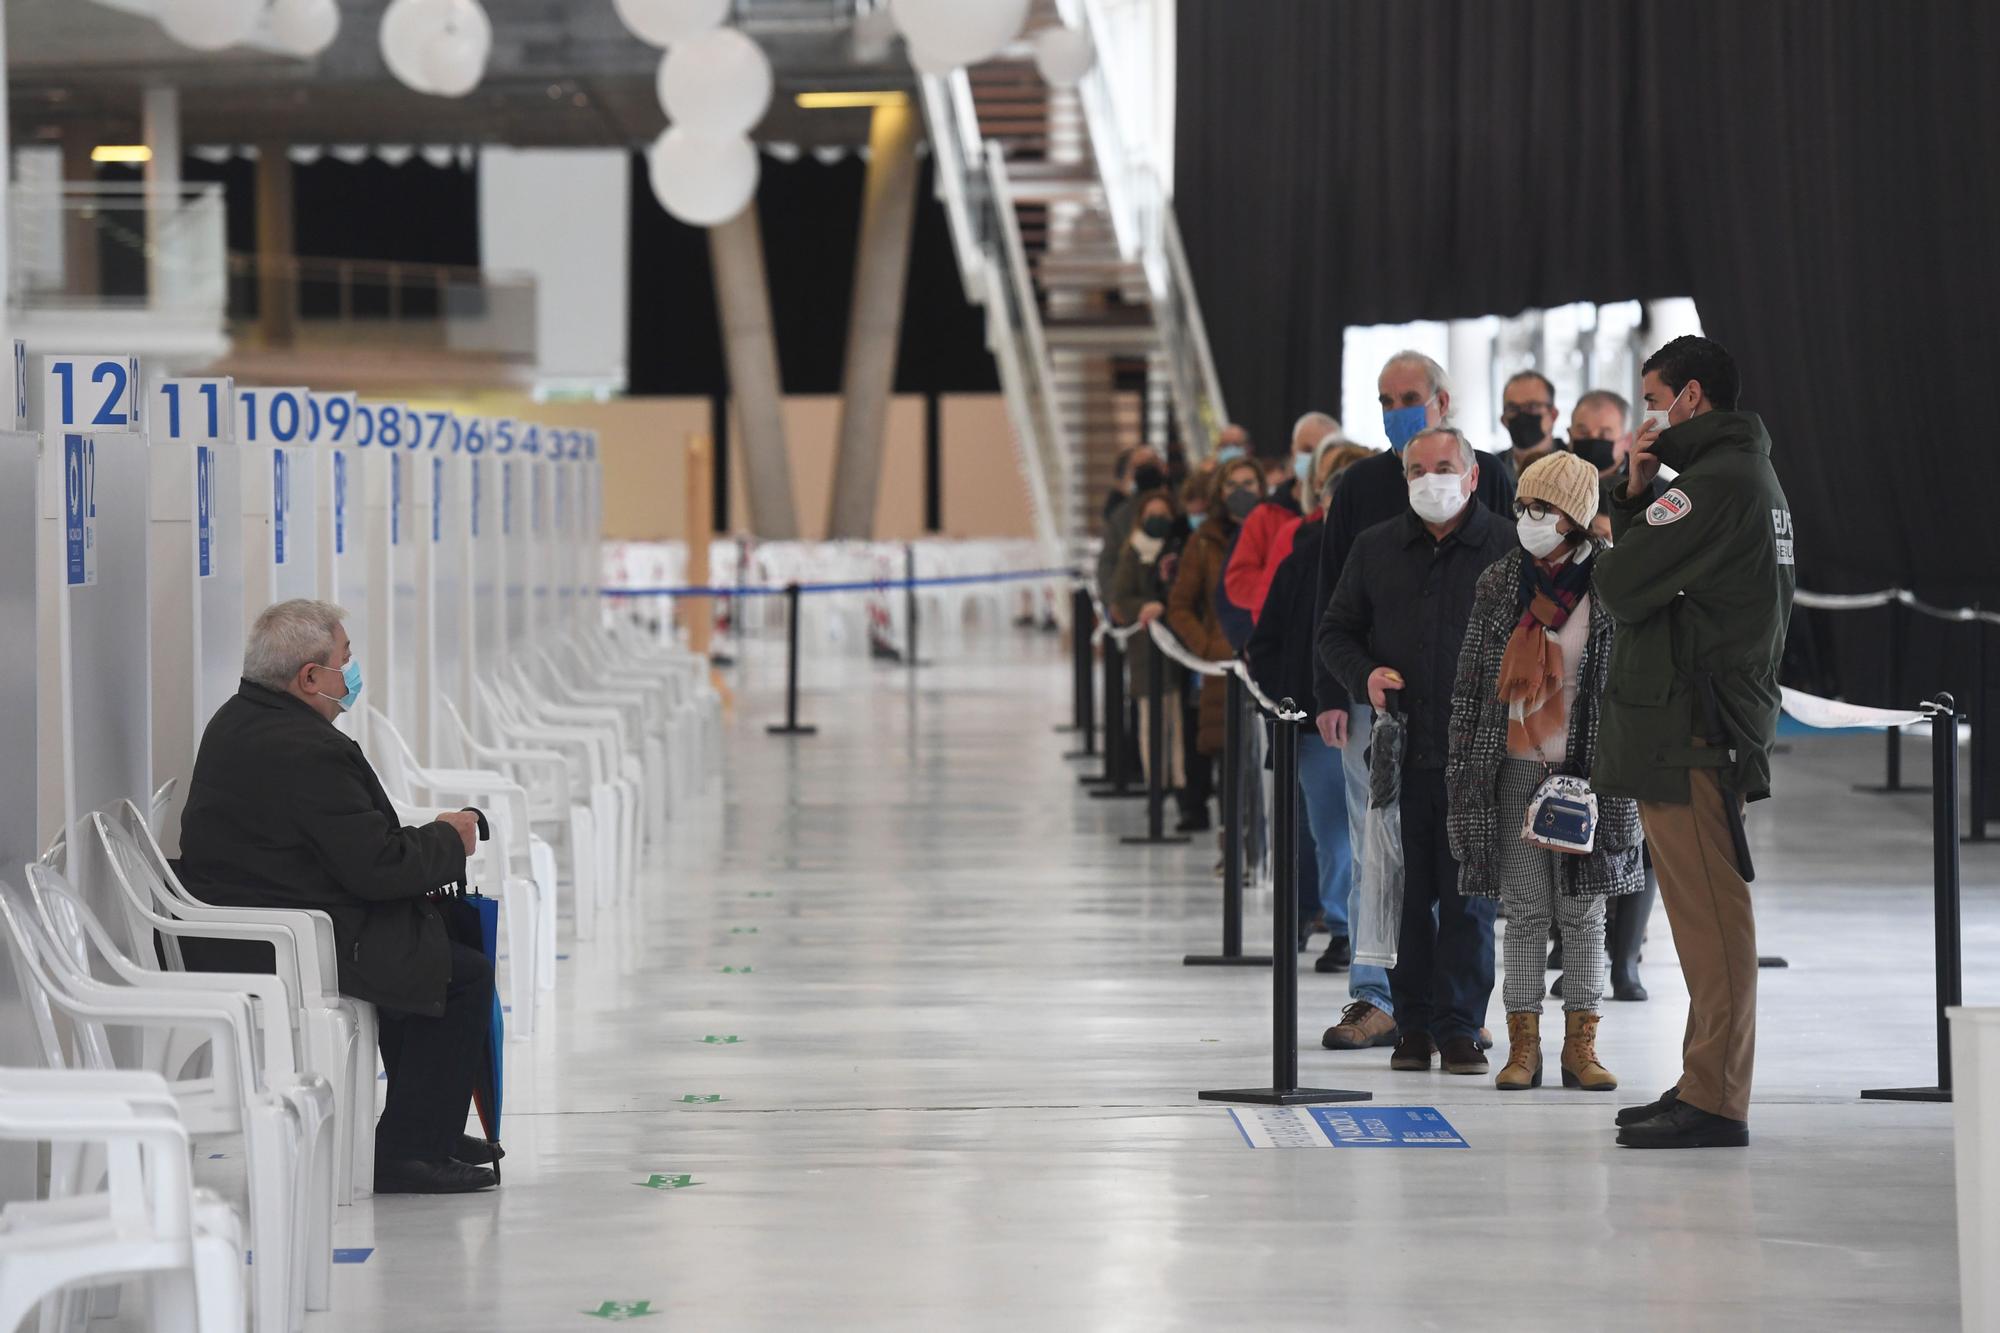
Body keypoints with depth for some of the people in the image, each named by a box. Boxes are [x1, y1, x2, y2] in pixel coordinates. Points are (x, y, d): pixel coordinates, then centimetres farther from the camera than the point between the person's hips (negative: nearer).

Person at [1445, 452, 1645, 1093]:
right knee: (1524, 910, 3)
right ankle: (1523, 1046, 7)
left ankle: (1580, 1046, 10)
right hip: (1516, 769, 1)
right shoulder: (1498, 585, 5)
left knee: (1583, 909, 4)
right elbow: (1471, 680, 8)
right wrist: (1463, 768, 4)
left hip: (1586, 769, -1)